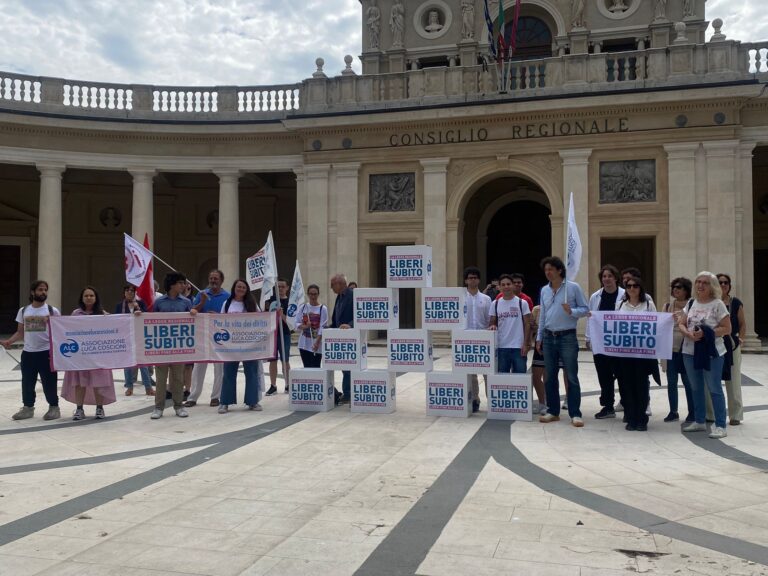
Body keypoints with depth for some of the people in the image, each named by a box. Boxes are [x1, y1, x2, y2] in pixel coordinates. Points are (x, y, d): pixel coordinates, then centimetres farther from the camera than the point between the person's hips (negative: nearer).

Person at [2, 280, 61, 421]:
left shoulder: (52, 311, -2)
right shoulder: (23, 311, 7)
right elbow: (20, 332, 12)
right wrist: (9, 341, -4)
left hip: (47, 352, -3)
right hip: (28, 353, 3)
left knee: (49, 382, 2)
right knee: (27, 382, 10)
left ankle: (54, 407, 14)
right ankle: (28, 408, 24)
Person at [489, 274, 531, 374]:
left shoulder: (522, 303, 1)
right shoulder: (495, 304, 7)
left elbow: (527, 325, 1)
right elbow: (492, 322, 12)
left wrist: (525, 344, -6)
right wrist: (492, 326, -12)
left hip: (518, 347, -2)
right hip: (501, 347, 2)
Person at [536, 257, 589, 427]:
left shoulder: (573, 287, -4)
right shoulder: (544, 290, 10)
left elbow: (585, 309, -1)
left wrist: (571, 312, -21)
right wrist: (539, 338, 13)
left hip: (567, 337, -5)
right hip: (549, 337, 5)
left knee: (572, 376, -4)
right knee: (550, 376, 8)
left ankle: (575, 414, 0)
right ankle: (553, 411, 17)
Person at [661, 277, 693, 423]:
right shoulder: (667, 306, 10)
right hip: (670, 349, 4)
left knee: (688, 382, 3)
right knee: (671, 382, 8)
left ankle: (692, 413, 14)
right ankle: (673, 412, 18)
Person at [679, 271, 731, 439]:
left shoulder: (718, 304, -6)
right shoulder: (691, 303, 9)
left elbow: (726, 329, -9)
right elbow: (681, 324, 9)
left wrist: (706, 333, -20)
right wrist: (689, 334, -13)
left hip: (711, 353, -6)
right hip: (690, 352, 6)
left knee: (714, 389, -3)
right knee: (696, 388, 14)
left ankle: (720, 426, 3)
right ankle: (699, 421, 25)